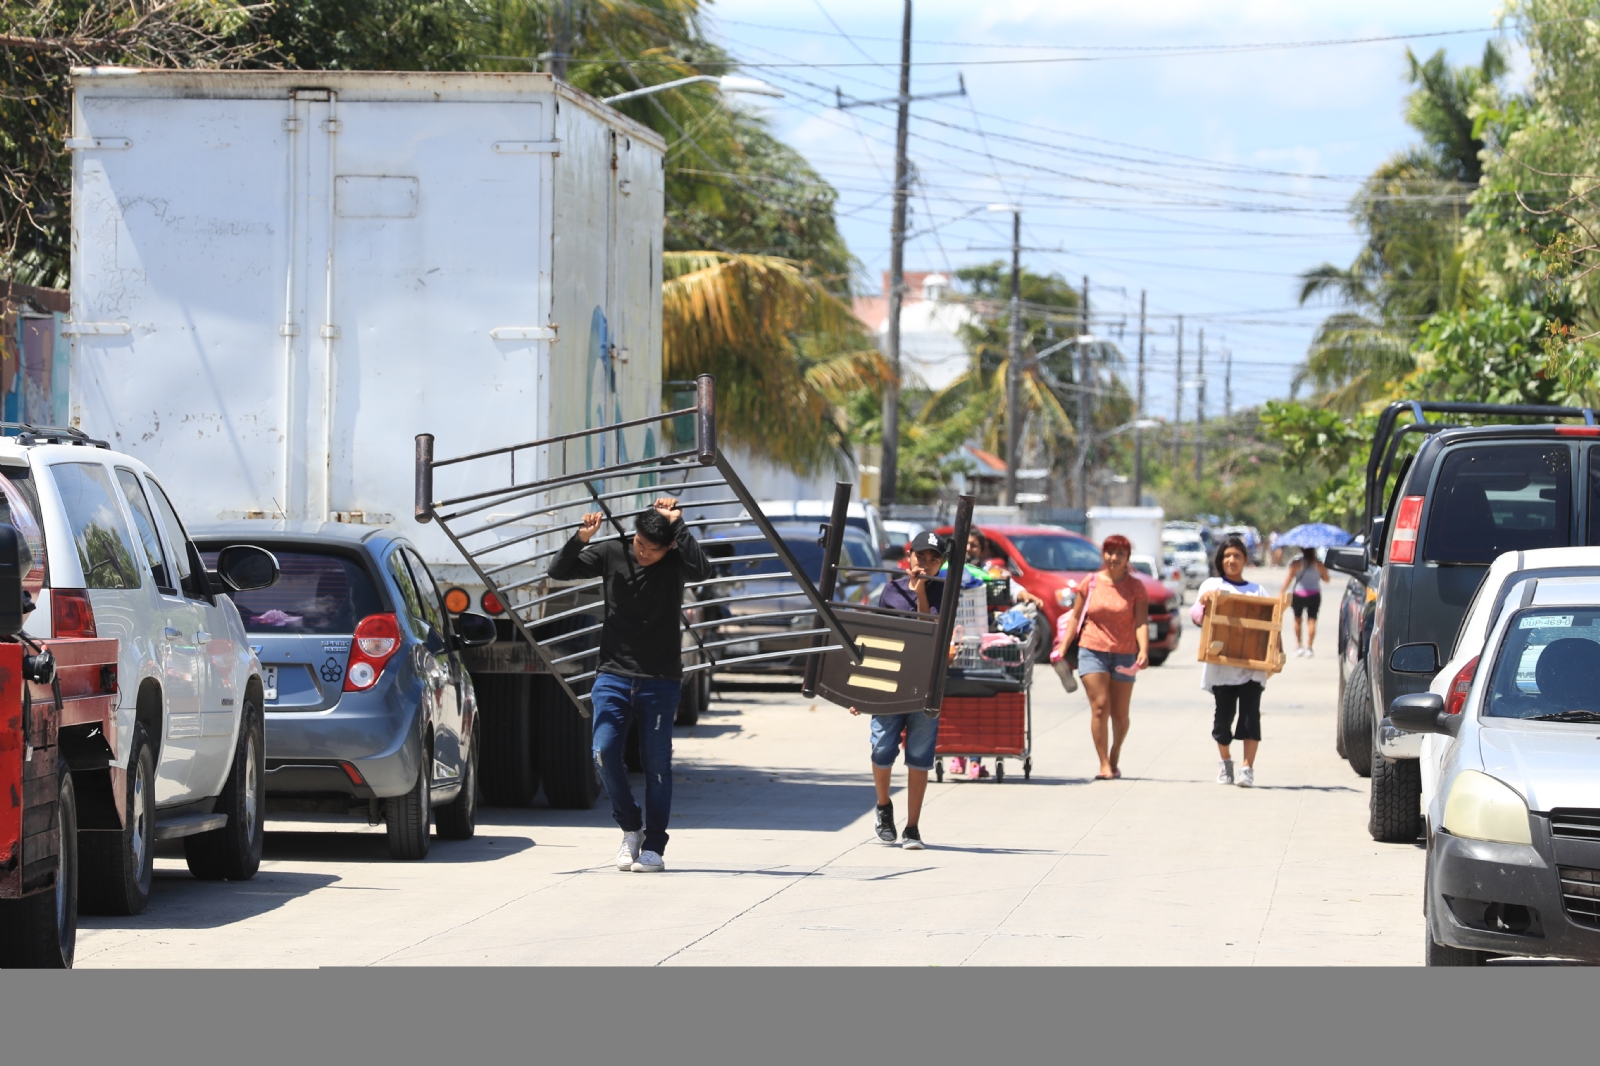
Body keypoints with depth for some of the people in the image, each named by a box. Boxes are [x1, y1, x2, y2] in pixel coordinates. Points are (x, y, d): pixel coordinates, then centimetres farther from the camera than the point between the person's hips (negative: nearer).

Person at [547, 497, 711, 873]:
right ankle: (630, 828, 9)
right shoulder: (612, 553, -1)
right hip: (613, 675, 2)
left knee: (656, 763, -1)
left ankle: (653, 847, 7)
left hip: (659, 680, -2)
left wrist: (677, 524, -25)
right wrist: (581, 538, -18)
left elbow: (702, 570, -28)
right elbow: (559, 571, -1)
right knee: (605, 752, -12)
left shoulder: (676, 562, -6)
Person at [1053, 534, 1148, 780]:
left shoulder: (1135, 586, 1)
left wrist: (1144, 651, -22)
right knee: (1100, 707, -11)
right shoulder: (1091, 583, 5)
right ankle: (1104, 764, -8)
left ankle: (1115, 757, 29)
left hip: (1124, 654, 0)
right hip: (1092, 651, 0)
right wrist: (1063, 647, 1)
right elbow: (1076, 617, 10)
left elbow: (1140, 622, -7)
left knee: (1119, 714, 6)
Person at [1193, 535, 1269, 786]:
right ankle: (1225, 762, 22)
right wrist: (1204, 600, -19)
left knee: (1250, 714, -10)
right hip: (1221, 662, 0)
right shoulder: (1212, 585, 14)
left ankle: (1248, 768, -13)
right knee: (1224, 714, 2)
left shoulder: (1257, 591, 18)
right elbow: (1197, 616, 1)